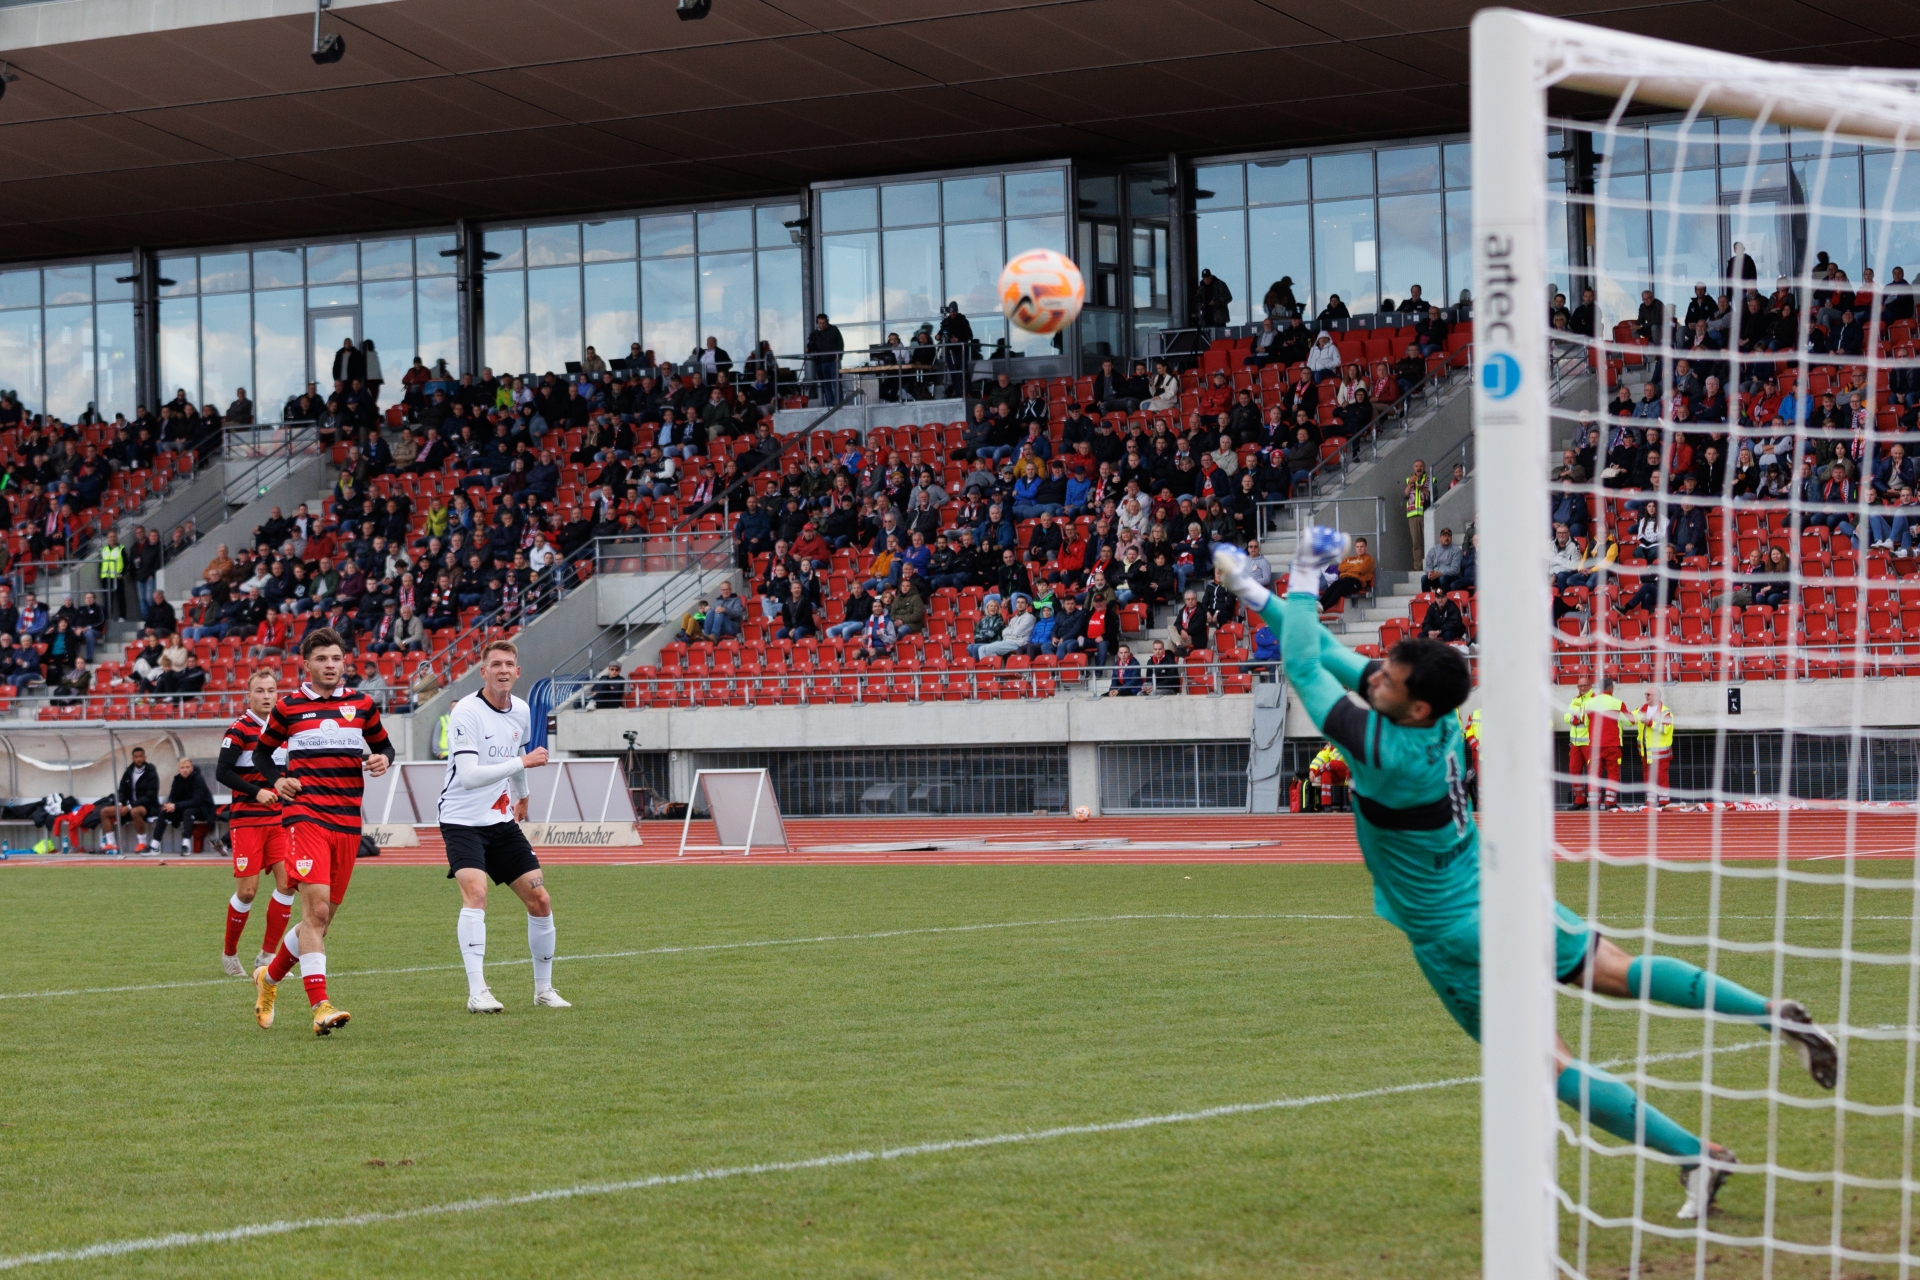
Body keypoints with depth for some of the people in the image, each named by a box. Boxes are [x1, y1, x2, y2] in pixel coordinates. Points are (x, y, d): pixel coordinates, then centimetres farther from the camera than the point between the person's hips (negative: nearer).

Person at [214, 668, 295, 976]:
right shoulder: (238, 729, -6)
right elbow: (222, 772, -12)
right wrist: (255, 792, -20)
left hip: (279, 818, 5)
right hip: (246, 819, -5)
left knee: (288, 881, -8)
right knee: (248, 890, -6)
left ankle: (267, 955, 2)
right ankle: (229, 953, 14)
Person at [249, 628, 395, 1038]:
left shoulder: (363, 705, 10)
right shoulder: (287, 707, 3)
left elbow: (382, 745, 22)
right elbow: (262, 751, 16)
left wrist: (383, 759, -2)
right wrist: (276, 780, -4)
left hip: (348, 822, 4)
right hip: (305, 816, -4)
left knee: (323, 917, 10)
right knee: (316, 910, -18)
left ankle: (270, 977, 34)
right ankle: (320, 1006, -23)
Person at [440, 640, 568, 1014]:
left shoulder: (521, 712, 5)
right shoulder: (467, 712, -17)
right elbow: (468, 776, -25)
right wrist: (523, 761, -25)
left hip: (502, 821, 7)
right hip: (463, 820, -7)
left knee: (540, 900, 2)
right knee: (475, 892, -27)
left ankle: (544, 989, 18)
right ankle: (477, 992, -28)